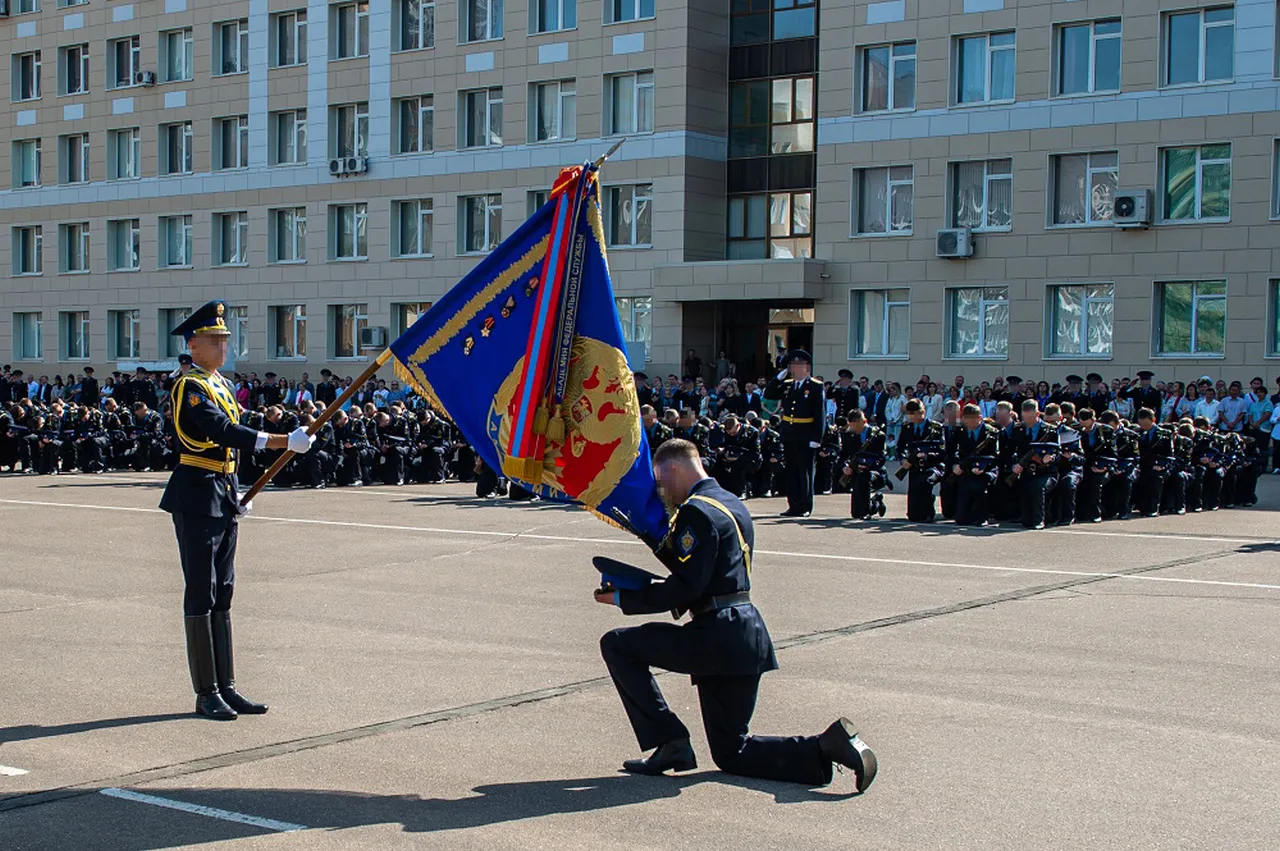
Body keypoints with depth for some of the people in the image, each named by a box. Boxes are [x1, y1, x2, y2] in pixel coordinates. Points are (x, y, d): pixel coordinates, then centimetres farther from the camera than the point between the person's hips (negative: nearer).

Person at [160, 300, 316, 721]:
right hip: (197, 499, -9)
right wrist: (283, 442, -31)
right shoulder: (189, 387, -13)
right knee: (201, 595, -4)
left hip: (223, 498, 9)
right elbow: (223, 432, -26)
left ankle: (225, 687, 16)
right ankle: (206, 693, 2)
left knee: (222, 594, 11)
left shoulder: (223, 385, 16)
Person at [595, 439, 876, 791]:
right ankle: (827, 747, -1)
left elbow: (686, 587, -19)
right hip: (746, 636, 9)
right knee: (731, 753, 16)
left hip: (717, 635, -9)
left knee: (616, 644, 2)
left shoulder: (696, 511, -12)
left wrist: (624, 599, -10)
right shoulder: (733, 505, 18)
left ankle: (670, 742, -2)